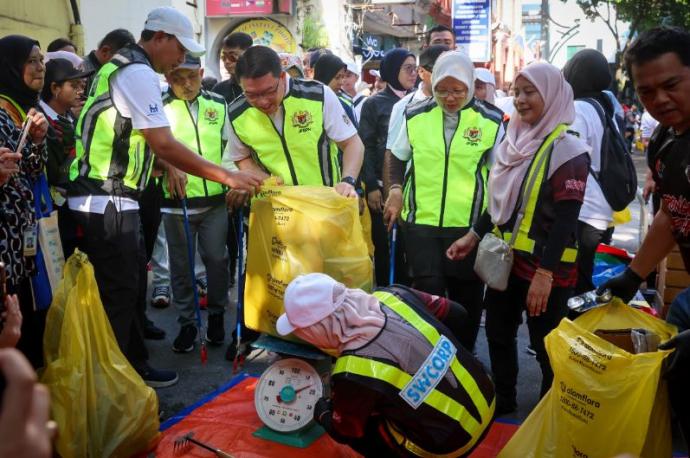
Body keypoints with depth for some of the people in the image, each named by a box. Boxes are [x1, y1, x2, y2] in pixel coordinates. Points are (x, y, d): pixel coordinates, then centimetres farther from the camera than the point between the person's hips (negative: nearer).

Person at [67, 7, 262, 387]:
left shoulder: (124, 68, 18)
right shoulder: (138, 73, -14)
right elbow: (164, 144, -21)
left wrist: (167, 167, 13)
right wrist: (227, 177, -18)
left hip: (112, 199, 10)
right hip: (106, 203, -10)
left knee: (133, 284, 16)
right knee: (118, 294, -3)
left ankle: (134, 368, 29)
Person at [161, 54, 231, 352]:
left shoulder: (218, 104, 7)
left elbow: (230, 146, 12)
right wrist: (168, 167, -23)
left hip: (215, 199, 2)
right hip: (176, 201, -1)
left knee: (216, 259, 7)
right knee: (181, 265, 9)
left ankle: (216, 314, 28)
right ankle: (186, 323, 23)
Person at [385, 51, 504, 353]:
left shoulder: (491, 121, -2)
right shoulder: (416, 115, 3)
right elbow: (397, 157, 16)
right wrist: (396, 189, 1)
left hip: (469, 225, 0)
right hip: (421, 221, 0)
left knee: (467, 297, 12)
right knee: (428, 293, -4)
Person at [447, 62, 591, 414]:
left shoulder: (567, 149, -12)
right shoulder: (514, 140, 10)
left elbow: (566, 219, -18)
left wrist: (544, 274, -23)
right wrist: (473, 236, 12)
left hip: (544, 268, -7)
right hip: (506, 259, 7)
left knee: (545, 347, 5)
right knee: (498, 334, 16)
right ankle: (502, 405, 35)